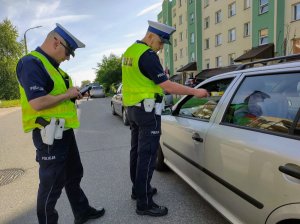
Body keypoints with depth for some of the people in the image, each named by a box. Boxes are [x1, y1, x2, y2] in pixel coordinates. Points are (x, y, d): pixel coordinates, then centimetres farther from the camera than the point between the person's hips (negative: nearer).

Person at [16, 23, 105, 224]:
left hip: (65, 131, 10)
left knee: (74, 175, 21)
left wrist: (73, 95, 4)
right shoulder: (32, 63, -17)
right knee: (52, 184, 5)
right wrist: (67, 94, -16)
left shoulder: (50, 65, 15)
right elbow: (37, 102, -28)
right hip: (50, 135, -10)